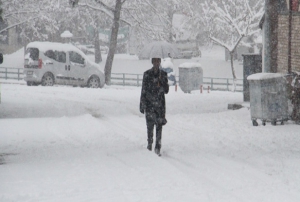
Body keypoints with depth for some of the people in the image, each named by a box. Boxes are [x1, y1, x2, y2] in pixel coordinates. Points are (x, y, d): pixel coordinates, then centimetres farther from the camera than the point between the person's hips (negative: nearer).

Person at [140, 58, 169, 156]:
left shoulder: (163, 74, 4)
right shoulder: (147, 74, -1)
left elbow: (166, 91, 4)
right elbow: (143, 90, 1)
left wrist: (161, 84, -16)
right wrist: (142, 105, -1)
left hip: (160, 103, 1)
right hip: (149, 102, -1)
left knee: (159, 125, -5)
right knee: (150, 124, 2)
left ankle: (158, 147, -5)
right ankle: (149, 143, 23)